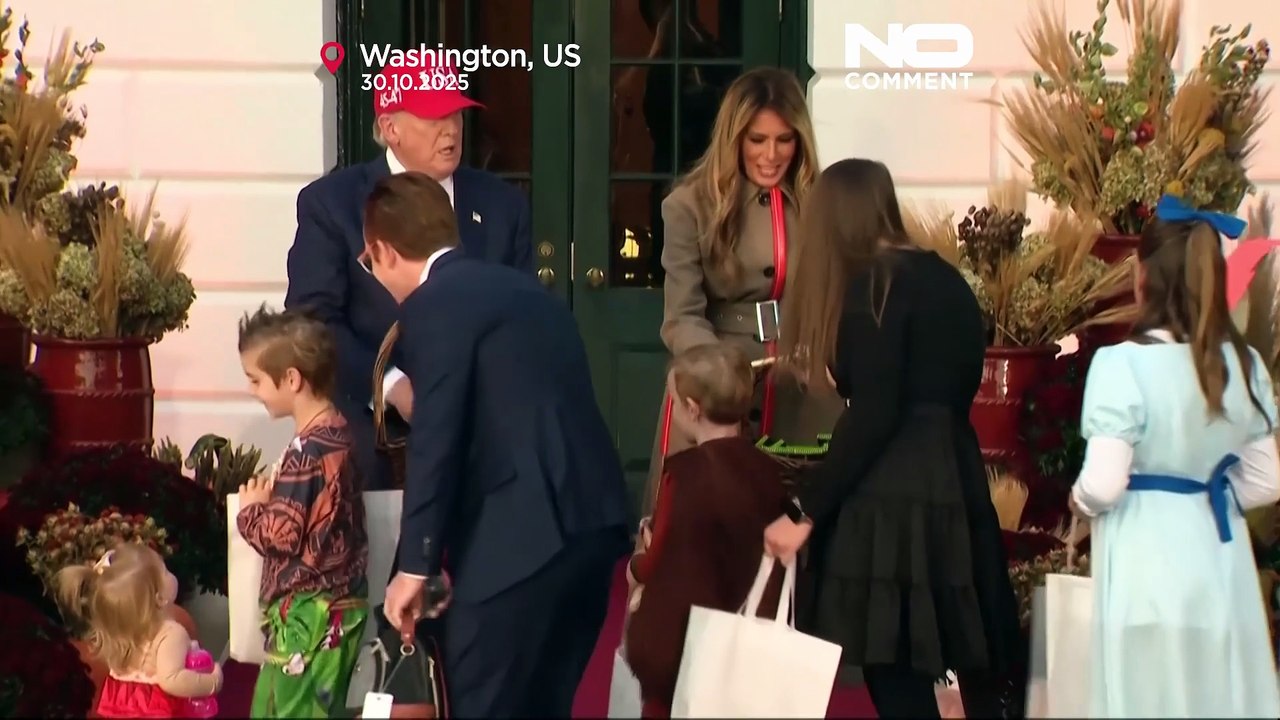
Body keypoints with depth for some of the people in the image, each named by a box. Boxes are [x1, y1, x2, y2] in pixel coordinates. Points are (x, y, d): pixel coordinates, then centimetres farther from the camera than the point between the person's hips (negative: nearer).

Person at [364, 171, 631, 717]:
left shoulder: (433, 306, -5)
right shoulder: (521, 288, 21)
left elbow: (435, 443, -11)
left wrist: (415, 565, -6)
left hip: (523, 537, -9)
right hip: (591, 523, 9)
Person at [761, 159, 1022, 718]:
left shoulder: (872, 283, -6)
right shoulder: (945, 278, 18)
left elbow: (874, 414, -15)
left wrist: (805, 509, -12)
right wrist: (829, 369, 39)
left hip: (895, 496, -9)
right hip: (956, 485, 9)